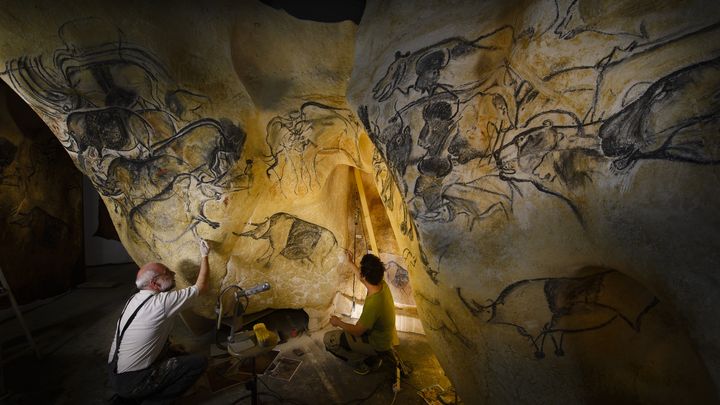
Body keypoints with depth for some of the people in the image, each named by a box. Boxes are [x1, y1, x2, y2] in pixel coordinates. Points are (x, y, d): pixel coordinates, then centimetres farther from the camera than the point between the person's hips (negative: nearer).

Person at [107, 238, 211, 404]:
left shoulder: (136, 298, 3)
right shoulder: (162, 302, -22)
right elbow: (201, 287, -12)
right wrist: (204, 256, -3)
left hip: (115, 372, 8)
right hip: (131, 380, -8)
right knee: (199, 362, -9)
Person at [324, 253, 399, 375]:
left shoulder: (373, 304, -38)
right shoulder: (382, 284, -15)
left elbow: (357, 331, -22)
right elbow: (363, 277, 10)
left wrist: (338, 322, -6)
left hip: (378, 345, -8)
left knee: (329, 339, -8)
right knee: (345, 331, 27)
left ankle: (364, 362, 2)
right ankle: (371, 357, 18)